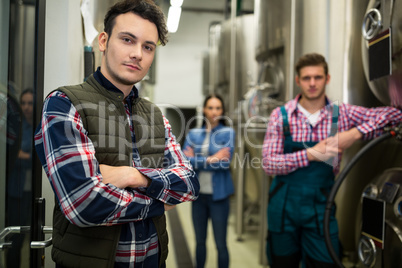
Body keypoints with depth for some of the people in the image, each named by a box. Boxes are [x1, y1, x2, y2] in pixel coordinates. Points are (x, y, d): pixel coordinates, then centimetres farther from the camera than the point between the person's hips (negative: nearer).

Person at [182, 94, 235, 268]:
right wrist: (210, 159, -16)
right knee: (200, 241, 15)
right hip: (198, 194, 3)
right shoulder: (194, 134, 6)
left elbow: (225, 162, -14)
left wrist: (196, 160, -13)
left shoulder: (228, 133, -2)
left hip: (218, 195, -3)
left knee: (221, 243, 4)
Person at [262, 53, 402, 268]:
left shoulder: (342, 113, 0)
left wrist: (354, 133, -18)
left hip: (320, 209, 1)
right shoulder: (280, 115, -4)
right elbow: (268, 163, -12)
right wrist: (311, 154, -21)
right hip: (284, 208, 0)